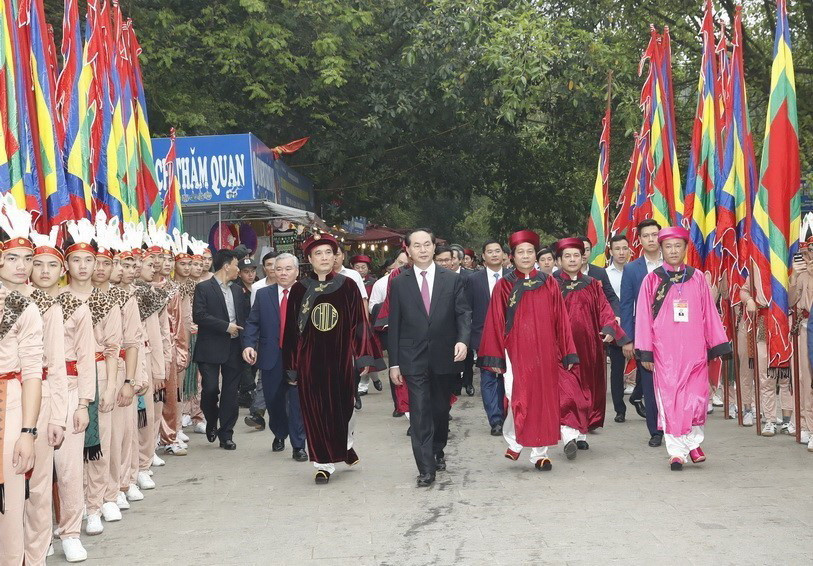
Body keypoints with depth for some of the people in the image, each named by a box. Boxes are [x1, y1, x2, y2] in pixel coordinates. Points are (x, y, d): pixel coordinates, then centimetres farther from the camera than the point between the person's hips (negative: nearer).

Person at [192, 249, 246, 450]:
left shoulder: (237, 291, 17)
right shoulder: (203, 288, -2)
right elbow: (199, 315, -13)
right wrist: (226, 326, -14)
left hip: (234, 348, 5)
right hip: (211, 348, -5)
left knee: (230, 392, 4)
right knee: (210, 388, -9)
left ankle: (226, 434, 12)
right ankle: (211, 423, 18)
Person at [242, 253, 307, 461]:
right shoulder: (263, 294, 6)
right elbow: (252, 323, 3)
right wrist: (249, 344, -13)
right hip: (271, 358, 3)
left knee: (298, 402, -1)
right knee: (273, 401, 14)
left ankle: (299, 446, 9)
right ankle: (279, 435, 38)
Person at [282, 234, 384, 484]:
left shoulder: (348, 286, 1)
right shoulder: (299, 290, 2)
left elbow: (359, 322, 0)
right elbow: (291, 330, 4)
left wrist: (363, 357, -6)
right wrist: (292, 366, 4)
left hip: (341, 358, 0)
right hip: (310, 361, 0)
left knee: (343, 406, 12)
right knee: (316, 412, 3)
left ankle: (345, 444, 40)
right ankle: (324, 463, 13)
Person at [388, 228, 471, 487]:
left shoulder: (452, 279, 2)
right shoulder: (399, 283, 2)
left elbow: (464, 313, -1)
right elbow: (394, 325, 2)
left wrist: (463, 340, -20)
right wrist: (394, 362, -1)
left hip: (444, 357, 1)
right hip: (414, 359, -1)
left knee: (441, 409, 14)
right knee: (420, 413, -7)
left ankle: (438, 452, 37)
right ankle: (426, 469, -4)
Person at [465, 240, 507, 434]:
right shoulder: (474, 280, 2)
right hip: (484, 336, 0)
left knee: (505, 378, 7)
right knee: (488, 379, -1)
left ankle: (502, 417, 20)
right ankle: (495, 421, 3)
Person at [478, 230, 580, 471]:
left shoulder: (549, 284, 6)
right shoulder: (504, 286, 2)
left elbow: (560, 320, 5)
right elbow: (495, 324, 0)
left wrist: (567, 354, 2)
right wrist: (495, 358, -4)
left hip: (545, 353, 2)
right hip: (515, 353, -2)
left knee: (543, 400, 4)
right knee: (519, 399, -10)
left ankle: (539, 453, 15)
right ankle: (513, 441, 14)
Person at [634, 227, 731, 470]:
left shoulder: (698, 278, 7)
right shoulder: (652, 280, 2)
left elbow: (709, 313, 9)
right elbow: (644, 317, 2)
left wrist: (716, 345, 7)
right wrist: (645, 352, -2)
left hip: (694, 349, 1)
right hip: (664, 351, -1)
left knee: (696, 399, -1)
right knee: (669, 400, 1)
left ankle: (693, 441, 24)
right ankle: (677, 451, 10)